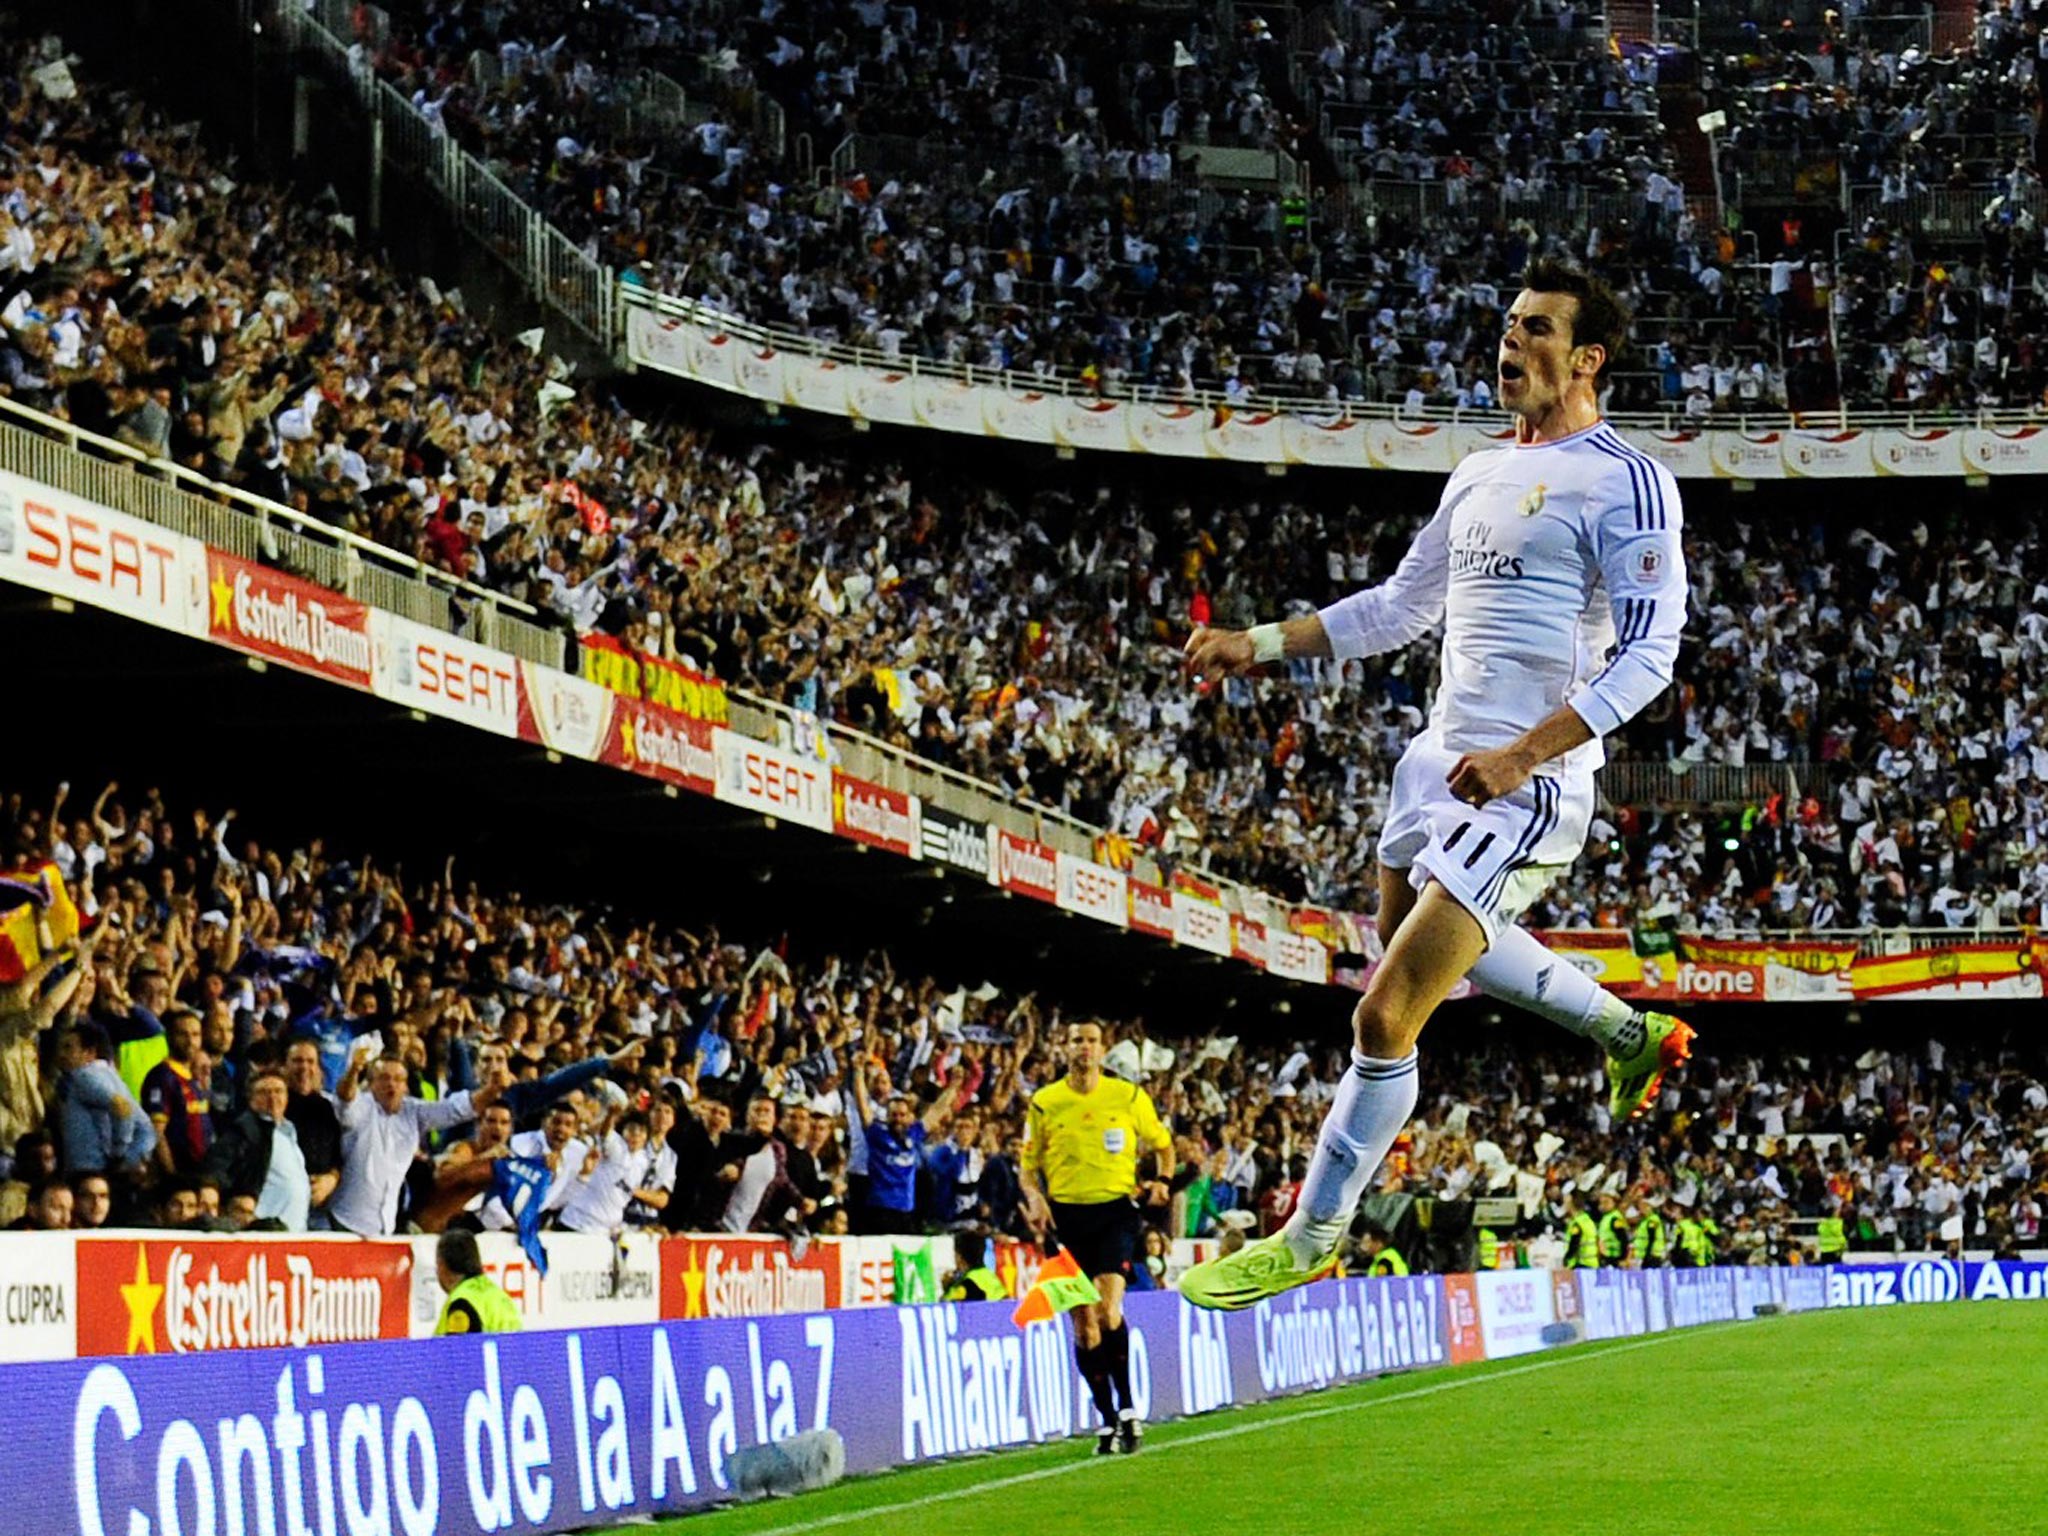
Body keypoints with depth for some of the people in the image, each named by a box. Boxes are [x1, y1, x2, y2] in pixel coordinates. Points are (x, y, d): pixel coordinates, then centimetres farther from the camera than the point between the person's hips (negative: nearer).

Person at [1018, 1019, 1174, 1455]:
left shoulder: (1129, 1097, 4)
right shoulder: (1044, 1103, 5)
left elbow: (1162, 1144, 18)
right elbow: (1028, 1164, 11)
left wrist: (1162, 1181, -1)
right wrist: (1035, 1199, -9)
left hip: (1115, 1210, -2)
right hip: (1067, 1215, 2)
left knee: (1107, 1309, -20)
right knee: (1083, 1323, 2)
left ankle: (1127, 1406, -7)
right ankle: (1107, 1422, 12)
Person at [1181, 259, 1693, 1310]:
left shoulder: (1625, 484, -11)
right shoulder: (1481, 476, 14)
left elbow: (1648, 653, -17)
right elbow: (1401, 606, 24)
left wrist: (1524, 754, -25)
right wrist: (1261, 645, 14)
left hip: (1525, 789, -9)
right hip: (1439, 760, 10)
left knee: (1385, 1018, -10)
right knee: (1421, 940, 30)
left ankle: (1307, 1239, 5)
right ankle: (1629, 1034, 45)